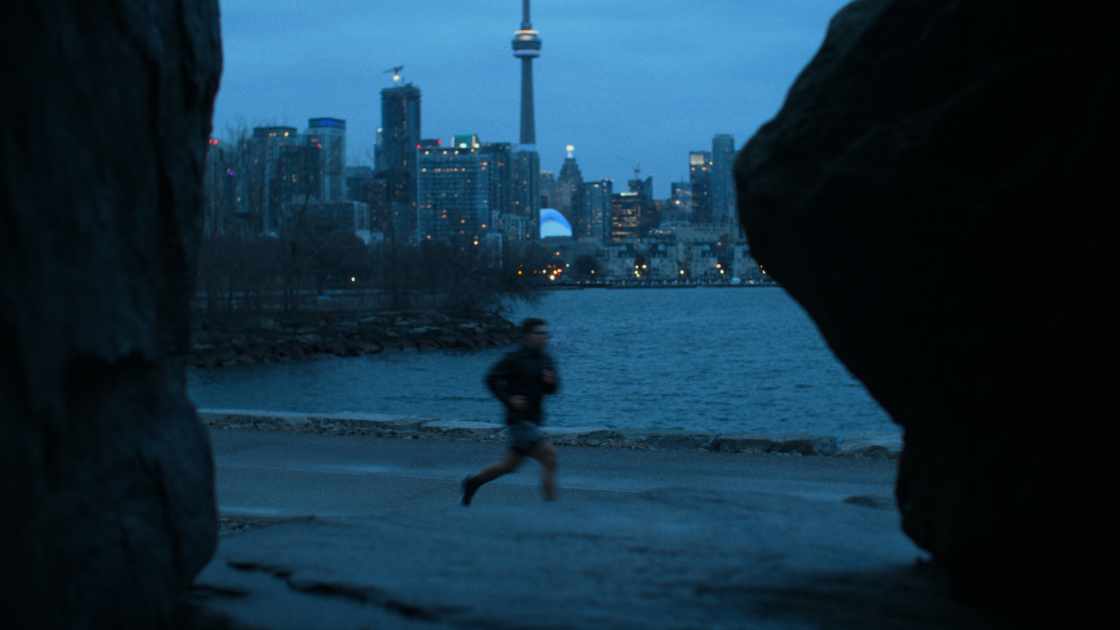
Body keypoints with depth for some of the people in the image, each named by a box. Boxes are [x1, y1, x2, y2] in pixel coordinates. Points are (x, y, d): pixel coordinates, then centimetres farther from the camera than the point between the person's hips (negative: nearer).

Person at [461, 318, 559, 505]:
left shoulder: (545, 359, 11)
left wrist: (550, 381, -10)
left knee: (510, 465, 20)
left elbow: (551, 389, 13)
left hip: (533, 420, 8)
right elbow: (492, 379, -6)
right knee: (550, 457, -18)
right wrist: (509, 398, -16)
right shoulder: (516, 359, -10)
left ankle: (473, 483, 40)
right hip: (519, 419, -8)